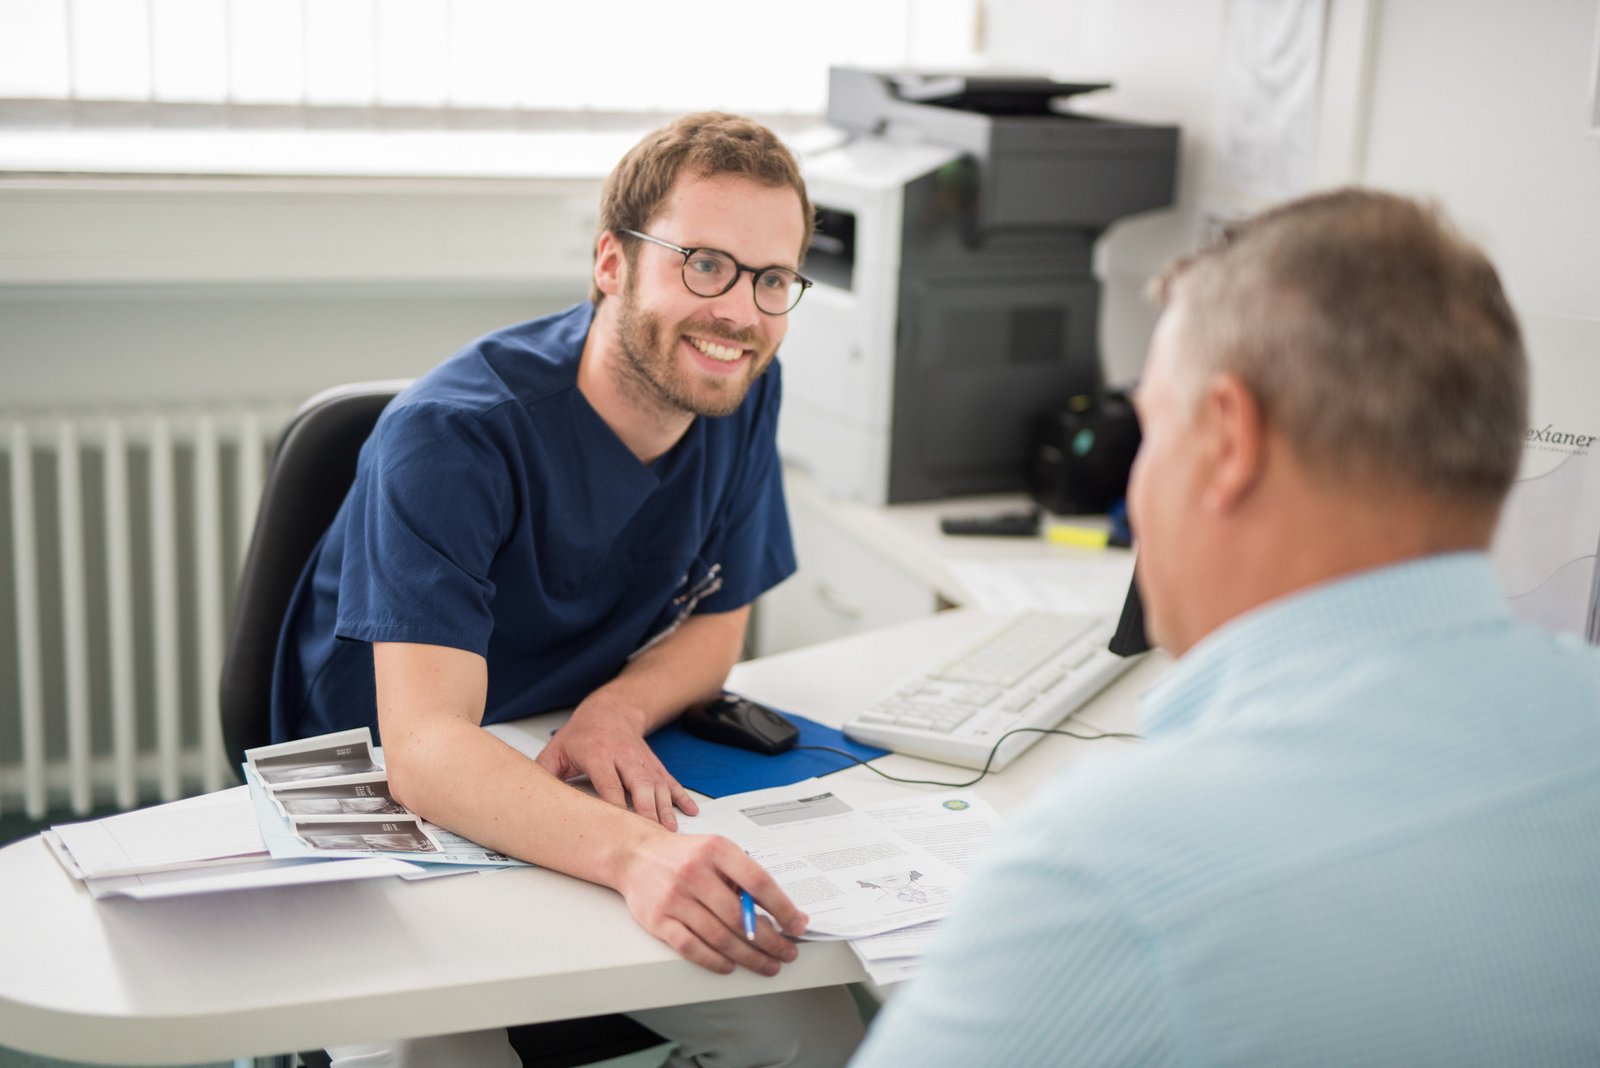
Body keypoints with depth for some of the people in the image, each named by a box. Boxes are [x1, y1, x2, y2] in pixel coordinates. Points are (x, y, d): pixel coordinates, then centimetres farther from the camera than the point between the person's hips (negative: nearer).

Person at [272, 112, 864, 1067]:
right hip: (386, 808, -5)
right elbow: (423, 746, -35)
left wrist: (618, 709, -18)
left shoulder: (742, 390, -6)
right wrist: (631, 852, -54)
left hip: (588, 789, 5)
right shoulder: (451, 437, -25)